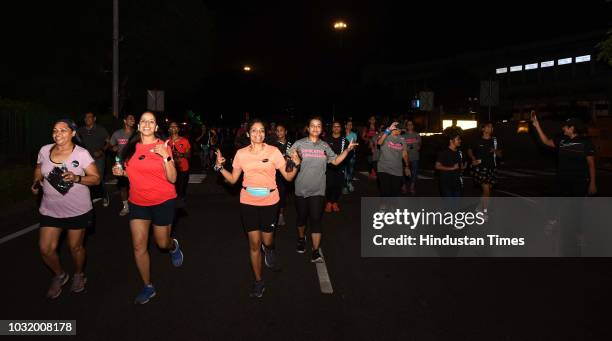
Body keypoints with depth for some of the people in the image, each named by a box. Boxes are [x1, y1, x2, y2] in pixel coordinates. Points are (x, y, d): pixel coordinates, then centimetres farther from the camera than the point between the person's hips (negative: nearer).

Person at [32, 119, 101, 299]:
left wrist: (77, 178, -28)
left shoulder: (82, 153, -11)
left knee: (75, 247, 11)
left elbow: (96, 178, -11)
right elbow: (39, 170, 17)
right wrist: (36, 183, -3)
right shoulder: (44, 151, 0)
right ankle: (60, 275, 31)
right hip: (50, 210, 4)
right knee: (45, 249, 2)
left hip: (78, 210, -3)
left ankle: (78, 275, 39)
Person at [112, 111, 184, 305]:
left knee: (162, 244, 10)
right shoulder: (131, 147, 3)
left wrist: (166, 156, -26)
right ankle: (148, 287, 18)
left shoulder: (163, 147, -9)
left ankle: (173, 246, 48)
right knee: (139, 247, 1)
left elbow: (172, 178, -14)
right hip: (138, 202, 3)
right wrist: (121, 172, -2)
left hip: (163, 201, -3)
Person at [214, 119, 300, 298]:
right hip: (248, 202, 1)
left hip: (270, 202, -1)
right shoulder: (241, 153, 1)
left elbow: (288, 176, -4)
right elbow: (233, 179, 6)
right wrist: (220, 167, -7)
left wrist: (296, 164, -22)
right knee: (254, 243, 5)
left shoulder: (273, 151, -5)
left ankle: (269, 249, 46)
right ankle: (258, 281, 24)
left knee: (267, 241, 6)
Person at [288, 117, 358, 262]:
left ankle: (316, 252, -2)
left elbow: (335, 161, 10)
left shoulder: (325, 146, 7)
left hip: (318, 190, 1)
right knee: (302, 217, 15)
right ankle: (301, 238, 43)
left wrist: (347, 150, -1)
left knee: (316, 220, -5)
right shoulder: (299, 144, -2)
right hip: (301, 189, 0)